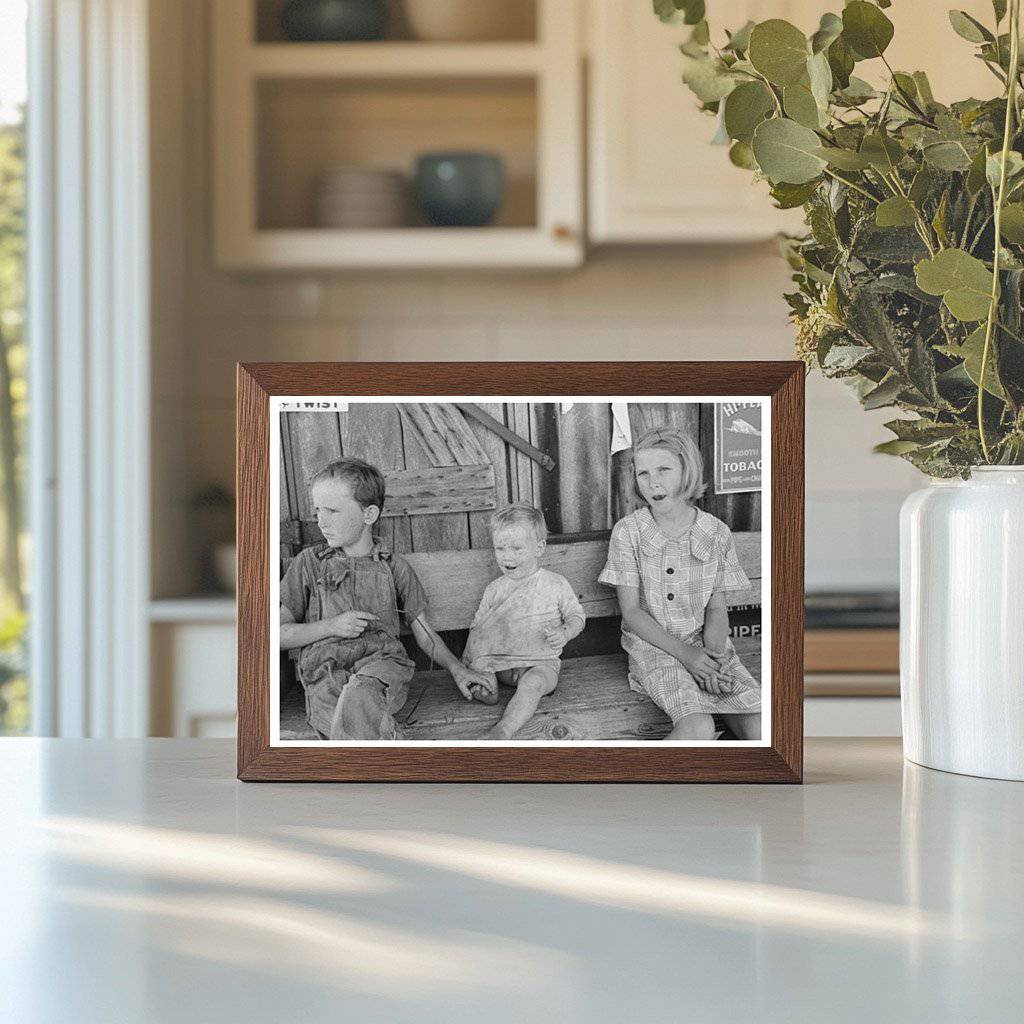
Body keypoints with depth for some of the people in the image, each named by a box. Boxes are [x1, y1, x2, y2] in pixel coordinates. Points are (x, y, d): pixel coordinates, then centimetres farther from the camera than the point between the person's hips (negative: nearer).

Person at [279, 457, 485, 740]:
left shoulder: (394, 567, 19)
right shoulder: (309, 563, 17)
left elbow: (423, 632, 22)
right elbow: (280, 634, 14)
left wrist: (457, 669, 6)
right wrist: (331, 626, 0)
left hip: (382, 661, 0)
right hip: (324, 672, 0)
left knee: (359, 693, -40)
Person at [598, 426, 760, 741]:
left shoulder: (716, 533, 0)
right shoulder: (628, 532, -6)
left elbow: (717, 609, 5)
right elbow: (631, 611, -5)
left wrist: (713, 655, -15)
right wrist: (683, 653, -16)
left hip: (707, 645, 3)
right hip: (652, 643, -3)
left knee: (760, 729, -21)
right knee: (698, 729, -30)